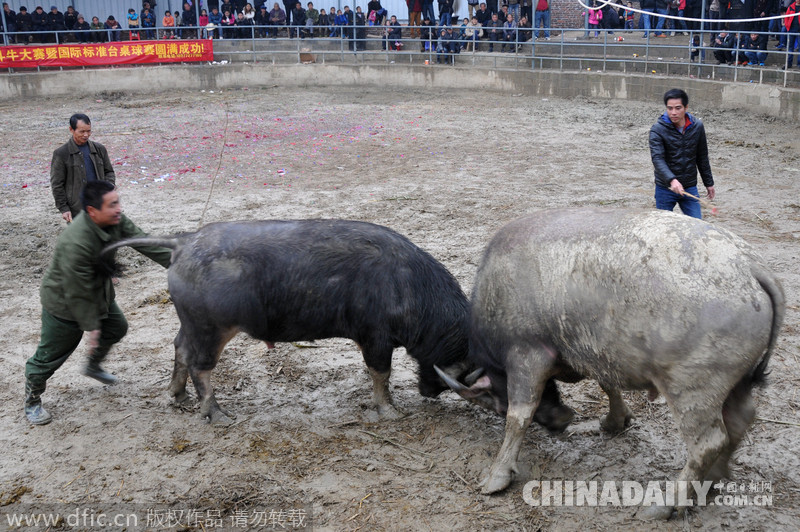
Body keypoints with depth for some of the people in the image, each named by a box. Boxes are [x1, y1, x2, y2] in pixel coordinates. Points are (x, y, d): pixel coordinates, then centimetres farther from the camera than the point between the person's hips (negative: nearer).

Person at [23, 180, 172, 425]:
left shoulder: (115, 221, -17)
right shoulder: (76, 244, -39)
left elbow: (143, 242, -9)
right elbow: (78, 293, -30)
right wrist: (91, 326, -20)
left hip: (99, 293, 8)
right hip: (64, 303, -8)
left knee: (116, 328, 25)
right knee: (50, 355, 6)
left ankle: (93, 366, 52)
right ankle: (32, 402, 30)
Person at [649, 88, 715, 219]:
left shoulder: (697, 126, 1)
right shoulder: (657, 129, -12)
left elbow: (702, 158, 11)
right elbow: (657, 159, -25)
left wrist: (709, 183, 15)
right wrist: (671, 180, -40)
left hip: (690, 188, 3)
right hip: (665, 189, -3)